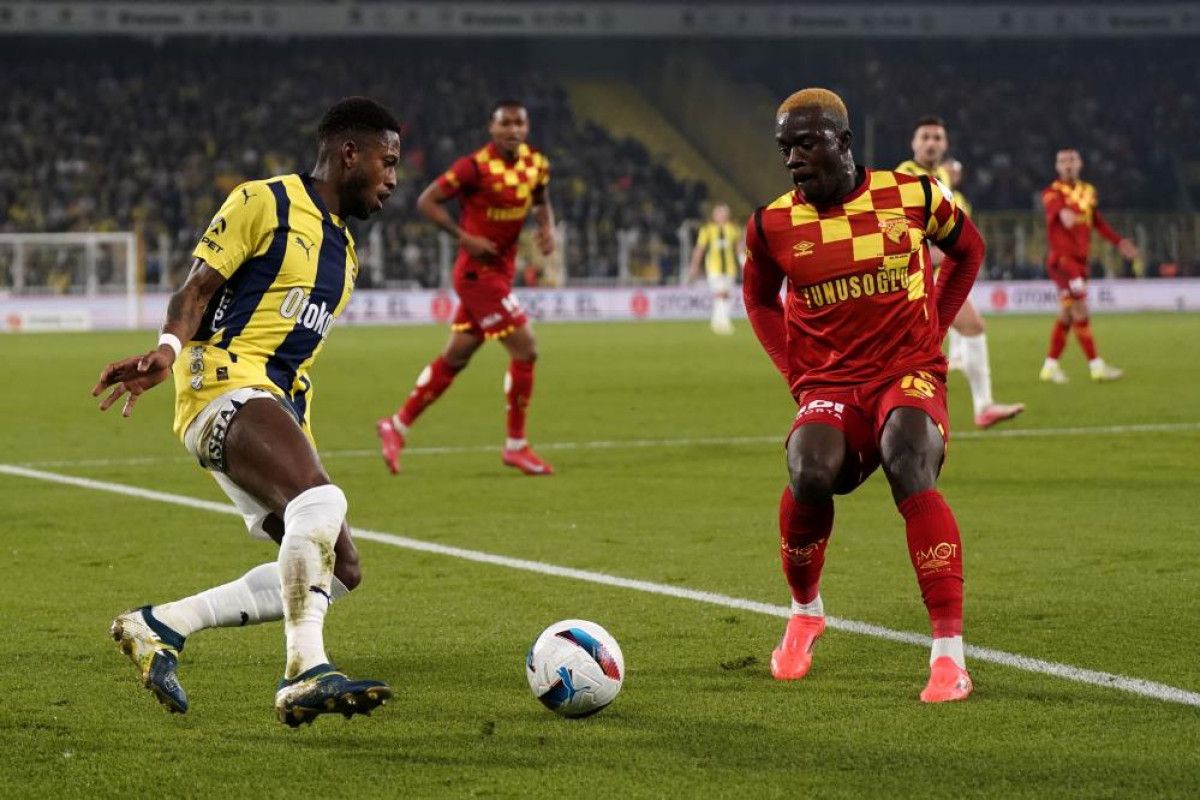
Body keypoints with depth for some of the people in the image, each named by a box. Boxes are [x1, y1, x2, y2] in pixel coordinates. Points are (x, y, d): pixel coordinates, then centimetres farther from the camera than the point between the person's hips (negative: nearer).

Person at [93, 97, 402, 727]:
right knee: (321, 500, -34)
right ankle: (306, 673, -40)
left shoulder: (343, 250, 25)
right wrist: (169, 347, -25)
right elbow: (197, 288, -6)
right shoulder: (264, 202, 1)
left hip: (280, 407, 9)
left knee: (338, 571, -1)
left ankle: (160, 626, 3)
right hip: (227, 385, -9)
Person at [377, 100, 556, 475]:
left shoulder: (536, 164, 3)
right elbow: (427, 201, -13)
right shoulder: (475, 167, -17)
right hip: (478, 272, -8)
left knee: (456, 357, 13)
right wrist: (465, 237, -20)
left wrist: (546, 227, 1)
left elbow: (541, 201, 22)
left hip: (501, 272, 8)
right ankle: (516, 445, 1)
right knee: (525, 349, -10)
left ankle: (398, 425, 25)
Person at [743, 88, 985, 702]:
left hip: (908, 375, -1)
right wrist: (795, 371, 9)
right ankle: (805, 612, 3)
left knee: (909, 468, -32)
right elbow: (759, 299, 21)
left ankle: (949, 656, -27)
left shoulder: (912, 196, -2)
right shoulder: (773, 226, 1)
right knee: (810, 474, -30)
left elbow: (967, 249, 18)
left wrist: (932, 330, 11)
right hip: (828, 386, 1)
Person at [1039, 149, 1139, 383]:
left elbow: (1098, 222, 26)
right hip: (1062, 259, -7)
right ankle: (1096, 366, -10)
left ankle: (1050, 366, 18)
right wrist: (1063, 212, -55)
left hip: (1081, 260, 7)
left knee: (1068, 315, 9)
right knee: (1080, 311, -11)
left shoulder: (1088, 191, 14)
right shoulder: (1053, 192, -8)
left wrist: (1119, 242, 22)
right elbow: (1054, 204, -32)